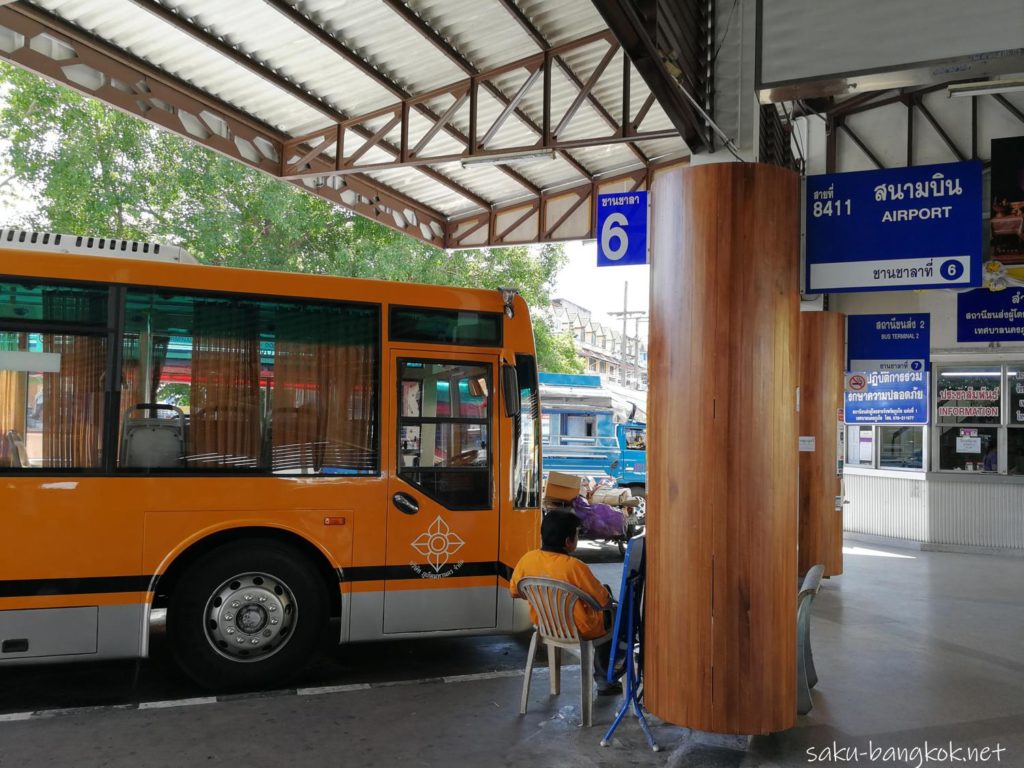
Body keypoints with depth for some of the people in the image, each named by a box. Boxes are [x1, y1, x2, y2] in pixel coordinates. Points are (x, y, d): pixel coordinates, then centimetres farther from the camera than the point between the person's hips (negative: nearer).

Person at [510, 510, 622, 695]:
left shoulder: (527, 559, -13)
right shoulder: (574, 566, -30)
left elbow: (514, 591, 2)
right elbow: (604, 600, -20)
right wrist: (606, 593, 3)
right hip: (579, 631, -6)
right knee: (617, 612, 23)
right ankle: (605, 681, 35)